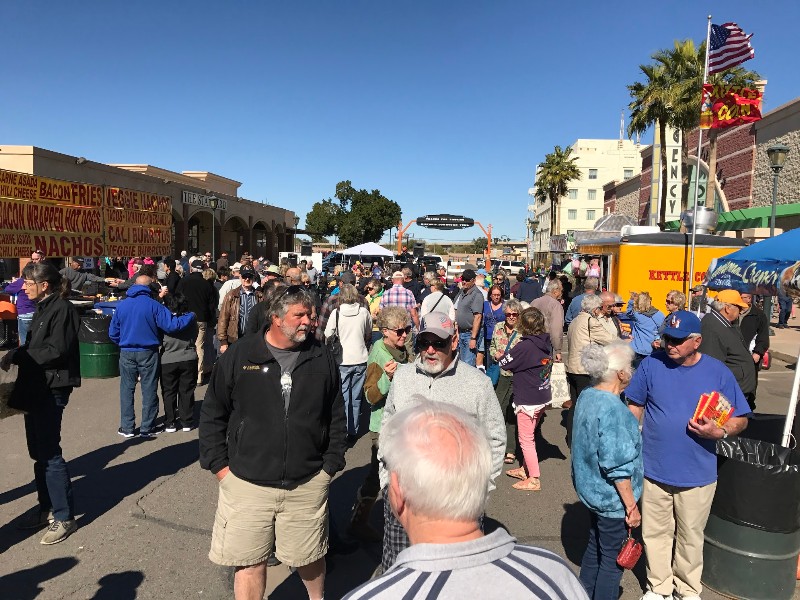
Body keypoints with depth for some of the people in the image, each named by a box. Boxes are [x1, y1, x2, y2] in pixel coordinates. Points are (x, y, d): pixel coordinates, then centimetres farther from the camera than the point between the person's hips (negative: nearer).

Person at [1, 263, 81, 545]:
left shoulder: (62, 309, -14)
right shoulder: (42, 309, 13)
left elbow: (56, 351, -20)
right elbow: (34, 347, 15)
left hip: (52, 388, -9)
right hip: (36, 388, 9)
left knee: (49, 452, -4)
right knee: (39, 451, 15)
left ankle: (64, 517, 6)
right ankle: (46, 506, 29)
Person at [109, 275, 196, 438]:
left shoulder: (122, 305, 1)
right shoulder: (154, 305, -11)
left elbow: (113, 333, 6)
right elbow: (171, 325, -18)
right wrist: (191, 315, -8)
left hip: (126, 354, 3)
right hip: (148, 353, -3)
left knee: (127, 389, 12)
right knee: (149, 391, 7)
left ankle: (127, 428, 16)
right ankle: (147, 428, 12)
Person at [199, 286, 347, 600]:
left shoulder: (321, 357, 0)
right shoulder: (239, 354, -5)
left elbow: (337, 417, 7)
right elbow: (212, 413, 3)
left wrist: (330, 464, 3)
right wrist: (219, 465, -1)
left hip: (307, 484, 1)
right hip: (247, 482, -1)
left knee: (309, 557, 16)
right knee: (249, 562, 9)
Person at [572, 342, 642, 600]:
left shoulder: (586, 396, -2)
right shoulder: (613, 409, -28)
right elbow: (618, 468, -24)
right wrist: (631, 505, -15)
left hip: (590, 491, 9)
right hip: (612, 498, -8)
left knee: (595, 549, 24)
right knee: (613, 559, 11)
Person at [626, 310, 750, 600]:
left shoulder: (718, 372, -8)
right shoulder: (651, 364, -7)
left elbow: (741, 419, -1)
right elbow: (634, 407, 1)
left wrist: (718, 431, -21)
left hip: (697, 474, 0)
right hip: (653, 469, 1)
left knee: (690, 537, 18)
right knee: (655, 533, 16)